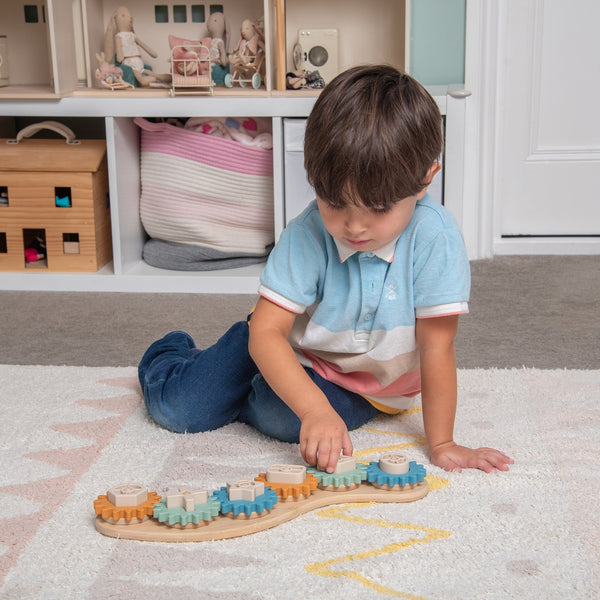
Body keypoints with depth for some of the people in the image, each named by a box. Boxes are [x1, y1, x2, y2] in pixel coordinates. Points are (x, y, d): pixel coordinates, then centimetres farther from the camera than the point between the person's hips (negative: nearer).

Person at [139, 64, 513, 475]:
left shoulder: (434, 237, -30)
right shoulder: (307, 235, -26)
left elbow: (436, 347, -24)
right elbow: (266, 332, -30)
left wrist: (442, 444, -22)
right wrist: (315, 408, -44)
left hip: (366, 390, -1)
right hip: (289, 352, 1)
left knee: (280, 418, -30)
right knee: (174, 408, -8)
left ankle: (238, 401, 8)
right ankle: (175, 354, 30)